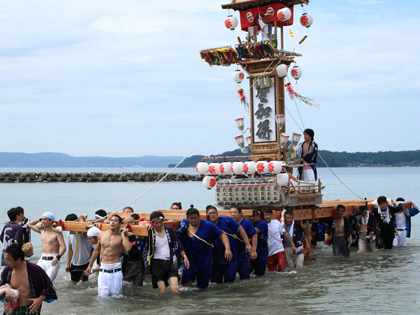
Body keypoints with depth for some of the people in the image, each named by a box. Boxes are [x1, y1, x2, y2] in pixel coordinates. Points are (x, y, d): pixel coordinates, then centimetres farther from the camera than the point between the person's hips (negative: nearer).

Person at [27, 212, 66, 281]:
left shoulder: (57, 233, -4)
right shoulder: (42, 231, 15)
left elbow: (63, 247, -13)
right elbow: (29, 224, 28)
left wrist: (57, 258, -29)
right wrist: (40, 219, 18)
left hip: (52, 261, -6)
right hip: (42, 260, 6)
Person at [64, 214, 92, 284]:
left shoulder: (83, 233, -14)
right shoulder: (70, 234, 5)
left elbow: (84, 232, -42)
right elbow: (70, 250, 13)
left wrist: (82, 219, -26)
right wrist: (68, 264, 10)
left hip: (85, 263, -6)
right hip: (74, 264, 6)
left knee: (82, 282, -12)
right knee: (73, 283, 7)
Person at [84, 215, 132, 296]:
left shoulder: (122, 237, 0)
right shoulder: (102, 234, 10)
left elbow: (128, 248, -21)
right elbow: (96, 250, 22)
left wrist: (123, 234, -9)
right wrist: (90, 265, 25)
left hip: (116, 270, -2)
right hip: (103, 270, 2)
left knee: (116, 294, -2)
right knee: (103, 296, -6)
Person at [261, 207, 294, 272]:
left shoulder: (276, 222, 1)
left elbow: (285, 233, 10)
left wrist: (292, 244, 10)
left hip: (279, 250, 0)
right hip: (269, 254, 0)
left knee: (282, 270, -15)